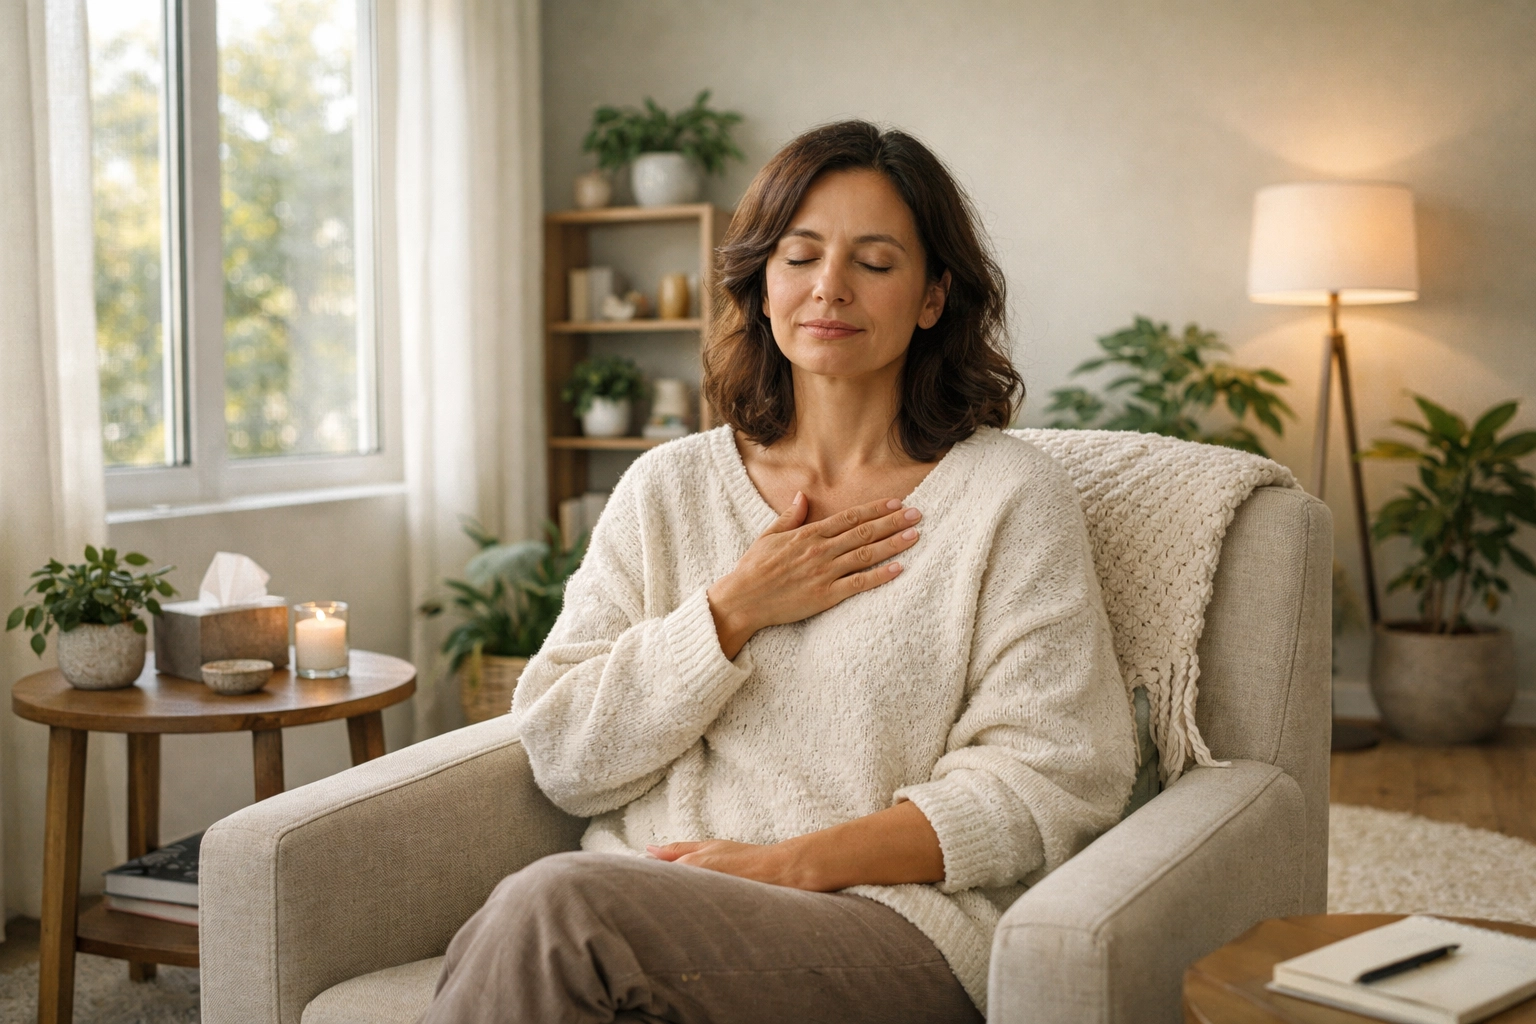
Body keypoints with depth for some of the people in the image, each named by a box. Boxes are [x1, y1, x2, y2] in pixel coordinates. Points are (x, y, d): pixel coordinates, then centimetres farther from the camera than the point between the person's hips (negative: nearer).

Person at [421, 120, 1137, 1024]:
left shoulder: (1009, 495, 3)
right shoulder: (670, 487, 13)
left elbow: (1052, 779, -4)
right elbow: (562, 755, 7)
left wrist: (793, 862, -13)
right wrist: (733, 611, -5)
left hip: (894, 928, -2)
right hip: (645, 901, 3)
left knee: (554, 906, -29)